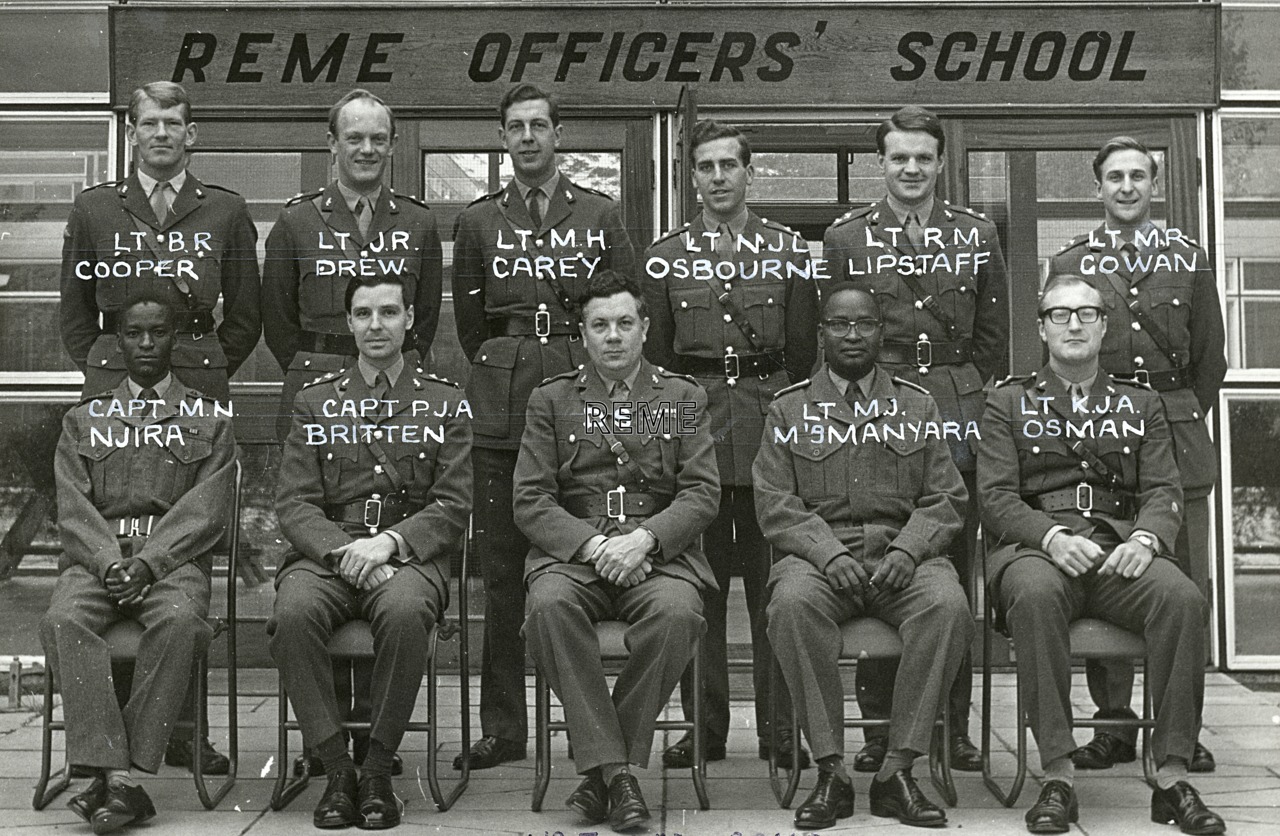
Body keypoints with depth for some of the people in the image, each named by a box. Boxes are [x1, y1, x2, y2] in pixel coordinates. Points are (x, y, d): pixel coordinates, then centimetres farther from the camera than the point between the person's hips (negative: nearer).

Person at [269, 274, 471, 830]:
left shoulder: (446, 404, 13)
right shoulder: (314, 403, 15)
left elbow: (453, 507, 4)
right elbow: (294, 505, 6)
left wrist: (389, 541, -14)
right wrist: (344, 551, -14)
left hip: (409, 554, -1)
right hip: (326, 553, 1)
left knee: (404, 613, -36)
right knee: (293, 613, -32)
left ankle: (378, 773, -21)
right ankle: (336, 770, -21)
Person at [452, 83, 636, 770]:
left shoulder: (599, 215, 12)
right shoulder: (478, 221, 14)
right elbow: (468, 320, 17)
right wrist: (500, 375, 11)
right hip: (503, 403, 1)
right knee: (502, 568, 0)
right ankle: (502, 730, 7)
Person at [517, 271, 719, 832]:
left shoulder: (683, 397, 14)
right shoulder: (551, 400, 13)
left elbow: (701, 493, 5)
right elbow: (530, 500, 4)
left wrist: (644, 538, -14)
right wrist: (594, 544, -13)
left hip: (659, 550, 0)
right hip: (571, 551, 0)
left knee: (677, 612, -33)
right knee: (549, 605, -34)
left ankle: (600, 768, -17)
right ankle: (614, 770, -25)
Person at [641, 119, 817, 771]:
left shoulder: (788, 251, 9)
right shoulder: (664, 257, 11)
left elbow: (804, 350, 9)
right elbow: (655, 355, 12)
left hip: (769, 422, -1)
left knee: (772, 582, 0)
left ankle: (780, 729, 9)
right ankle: (704, 726, 12)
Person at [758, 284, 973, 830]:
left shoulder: (917, 407, 17)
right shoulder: (788, 409, 13)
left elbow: (946, 499, 10)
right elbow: (773, 503, 3)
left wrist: (907, 550, -10)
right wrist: (828, 553, -14)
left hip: (902, 553, 1)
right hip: (816, 552, -1)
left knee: (947, 605, -31)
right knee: (793, 605, -35)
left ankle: (898, 770, -22)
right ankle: (830, 770, -24)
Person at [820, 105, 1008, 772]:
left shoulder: (976, 234, 13)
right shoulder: (846, 237, 8)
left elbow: (993, 337, 13)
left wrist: (980, 411, 5)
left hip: (958, 412, 2)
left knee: (956, 571, 4)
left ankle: (956, 727, 12)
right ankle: (880, 728, 7)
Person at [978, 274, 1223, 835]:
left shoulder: (1140, 404, 23)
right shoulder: (1008, 403, 16)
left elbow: (1163, 492, 12)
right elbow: (996, 497, 4)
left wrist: (1145, 539, -11)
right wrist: (1053, 537, -15)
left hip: (1122, 550, 2)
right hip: (1035, 547, -2)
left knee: (1182, 597, -30)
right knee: (1035, 595, -38)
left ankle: (1172, 777, -23)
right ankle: (1058, 777, -32)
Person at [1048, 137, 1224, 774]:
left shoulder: (1188, 258, 12)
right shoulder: (1069, 264, 10)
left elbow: (1211, 355, 14)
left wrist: (1187, 423, 10)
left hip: (1175, 426, 1)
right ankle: (1114, 725, 6)